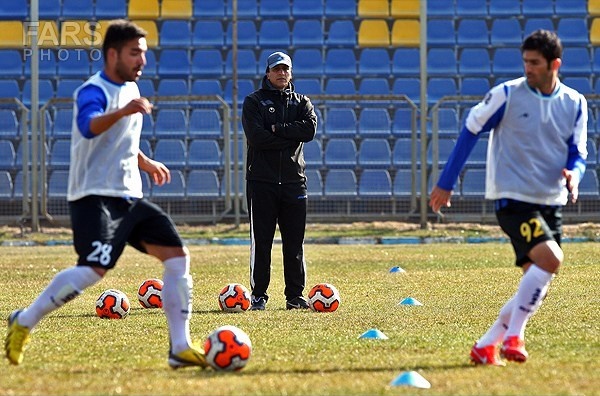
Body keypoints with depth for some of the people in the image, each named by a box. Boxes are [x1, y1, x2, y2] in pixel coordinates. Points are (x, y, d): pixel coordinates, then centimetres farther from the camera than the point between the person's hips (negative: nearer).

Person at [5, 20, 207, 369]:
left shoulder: (131, 89, 17)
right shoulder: (94, 91, -12)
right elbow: (89, 127, -37)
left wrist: (147, 164, 26)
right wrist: (124, 111, -51)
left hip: (129, 198, 9)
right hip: (95, 197, -9)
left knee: (177, 256, 0)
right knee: (95, 269, -25)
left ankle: (181, 348, 4)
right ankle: (24, 322, -8)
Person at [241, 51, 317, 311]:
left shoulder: (301, 102, 13)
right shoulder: (254, 102, 4)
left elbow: (310, 129, -7)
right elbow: (256, 137, -12)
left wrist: (277, 129, -11)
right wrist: (291, 137, -9)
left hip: (293, 181, 3)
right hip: (262, 180, -3)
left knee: (295, 242, 4)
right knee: (261, 241, -1)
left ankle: (295, 295, 8)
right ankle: (259, 295, 3)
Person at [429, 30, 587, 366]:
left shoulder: (575, 104, 5)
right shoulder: (507, 95, -7)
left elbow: (577, 154, 9)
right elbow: (470, 132, 1)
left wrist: (574, 174, -16)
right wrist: (446, 184, 2)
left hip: (551, 204, 6)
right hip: (513, 198, -6)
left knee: (537, 284, 3)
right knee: (550, 259, -25)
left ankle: (486, 346, 14)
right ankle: (513, 337, -16)